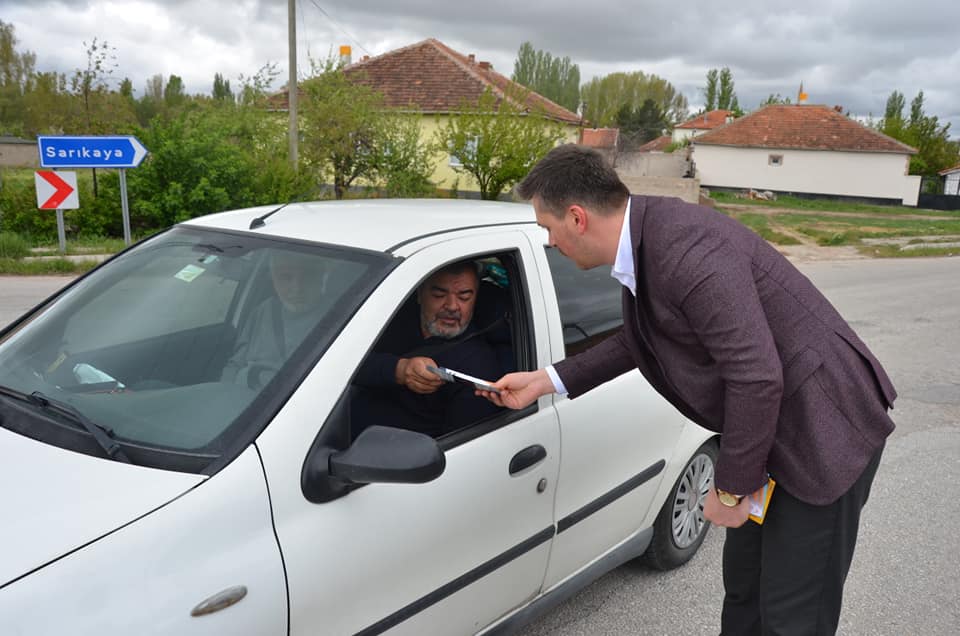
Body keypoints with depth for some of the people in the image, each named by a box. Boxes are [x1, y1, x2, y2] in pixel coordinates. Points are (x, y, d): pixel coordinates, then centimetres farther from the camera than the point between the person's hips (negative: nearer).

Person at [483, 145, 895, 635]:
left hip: (825, 434, -9)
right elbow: (636, 342, 17)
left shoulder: (685, 251, -29)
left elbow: (757, 378, -30)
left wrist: (730, 489, -17)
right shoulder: (645, 239, 2)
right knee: (742, 582, 22)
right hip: (773, 429, 9)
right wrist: (546, 381, 14)